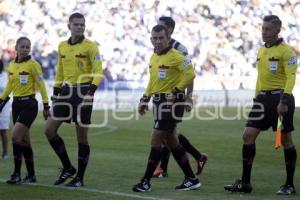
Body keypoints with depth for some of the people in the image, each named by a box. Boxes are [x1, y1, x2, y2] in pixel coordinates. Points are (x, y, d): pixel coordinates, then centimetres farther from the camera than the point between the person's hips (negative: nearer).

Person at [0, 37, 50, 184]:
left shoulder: (33, 65, -8)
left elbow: (41, 86, -8)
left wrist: (46, 106, -10)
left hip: (29, 104, -6)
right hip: (16, 104, 6)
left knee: (16, 136, -17)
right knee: (24, 140, 8)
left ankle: (17, 174, -14)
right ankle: (31, 175, 15)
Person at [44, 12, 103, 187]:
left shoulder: (90, 46, -7)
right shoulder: (62, 46, 11)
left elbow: (98, 72, -13)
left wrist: (91, 91, -26)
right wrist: (56, 93, 17)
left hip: (83, 91, -6)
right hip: (67, 90, 6)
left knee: (81, 135, -2)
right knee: (49, 129, -1)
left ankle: (80, 178, 9)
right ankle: (68, 168, 13)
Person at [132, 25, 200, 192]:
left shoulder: (175, 56, -13)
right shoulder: (154, 57, 14)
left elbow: (190, 74, -18)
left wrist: (175, 91, -23)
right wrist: (145, 99, 19)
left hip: (172, 102, -9)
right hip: (160, 101, 9)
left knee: (156, 140, -9)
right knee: (172, 142, 12)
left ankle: (146, 181, -2)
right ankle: (192, 179, 19)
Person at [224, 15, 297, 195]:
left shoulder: (286, 51, -9)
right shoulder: (261, 51, 15)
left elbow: (291, 77, -16)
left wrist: (284, 101, -26)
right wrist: (257, 98, 20)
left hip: (280, 97, -7)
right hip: (263, 97, 7)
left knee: (285, 140, 1)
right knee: (248, 135, -2)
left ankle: (290, 185, 11)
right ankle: (245, 182, 3)